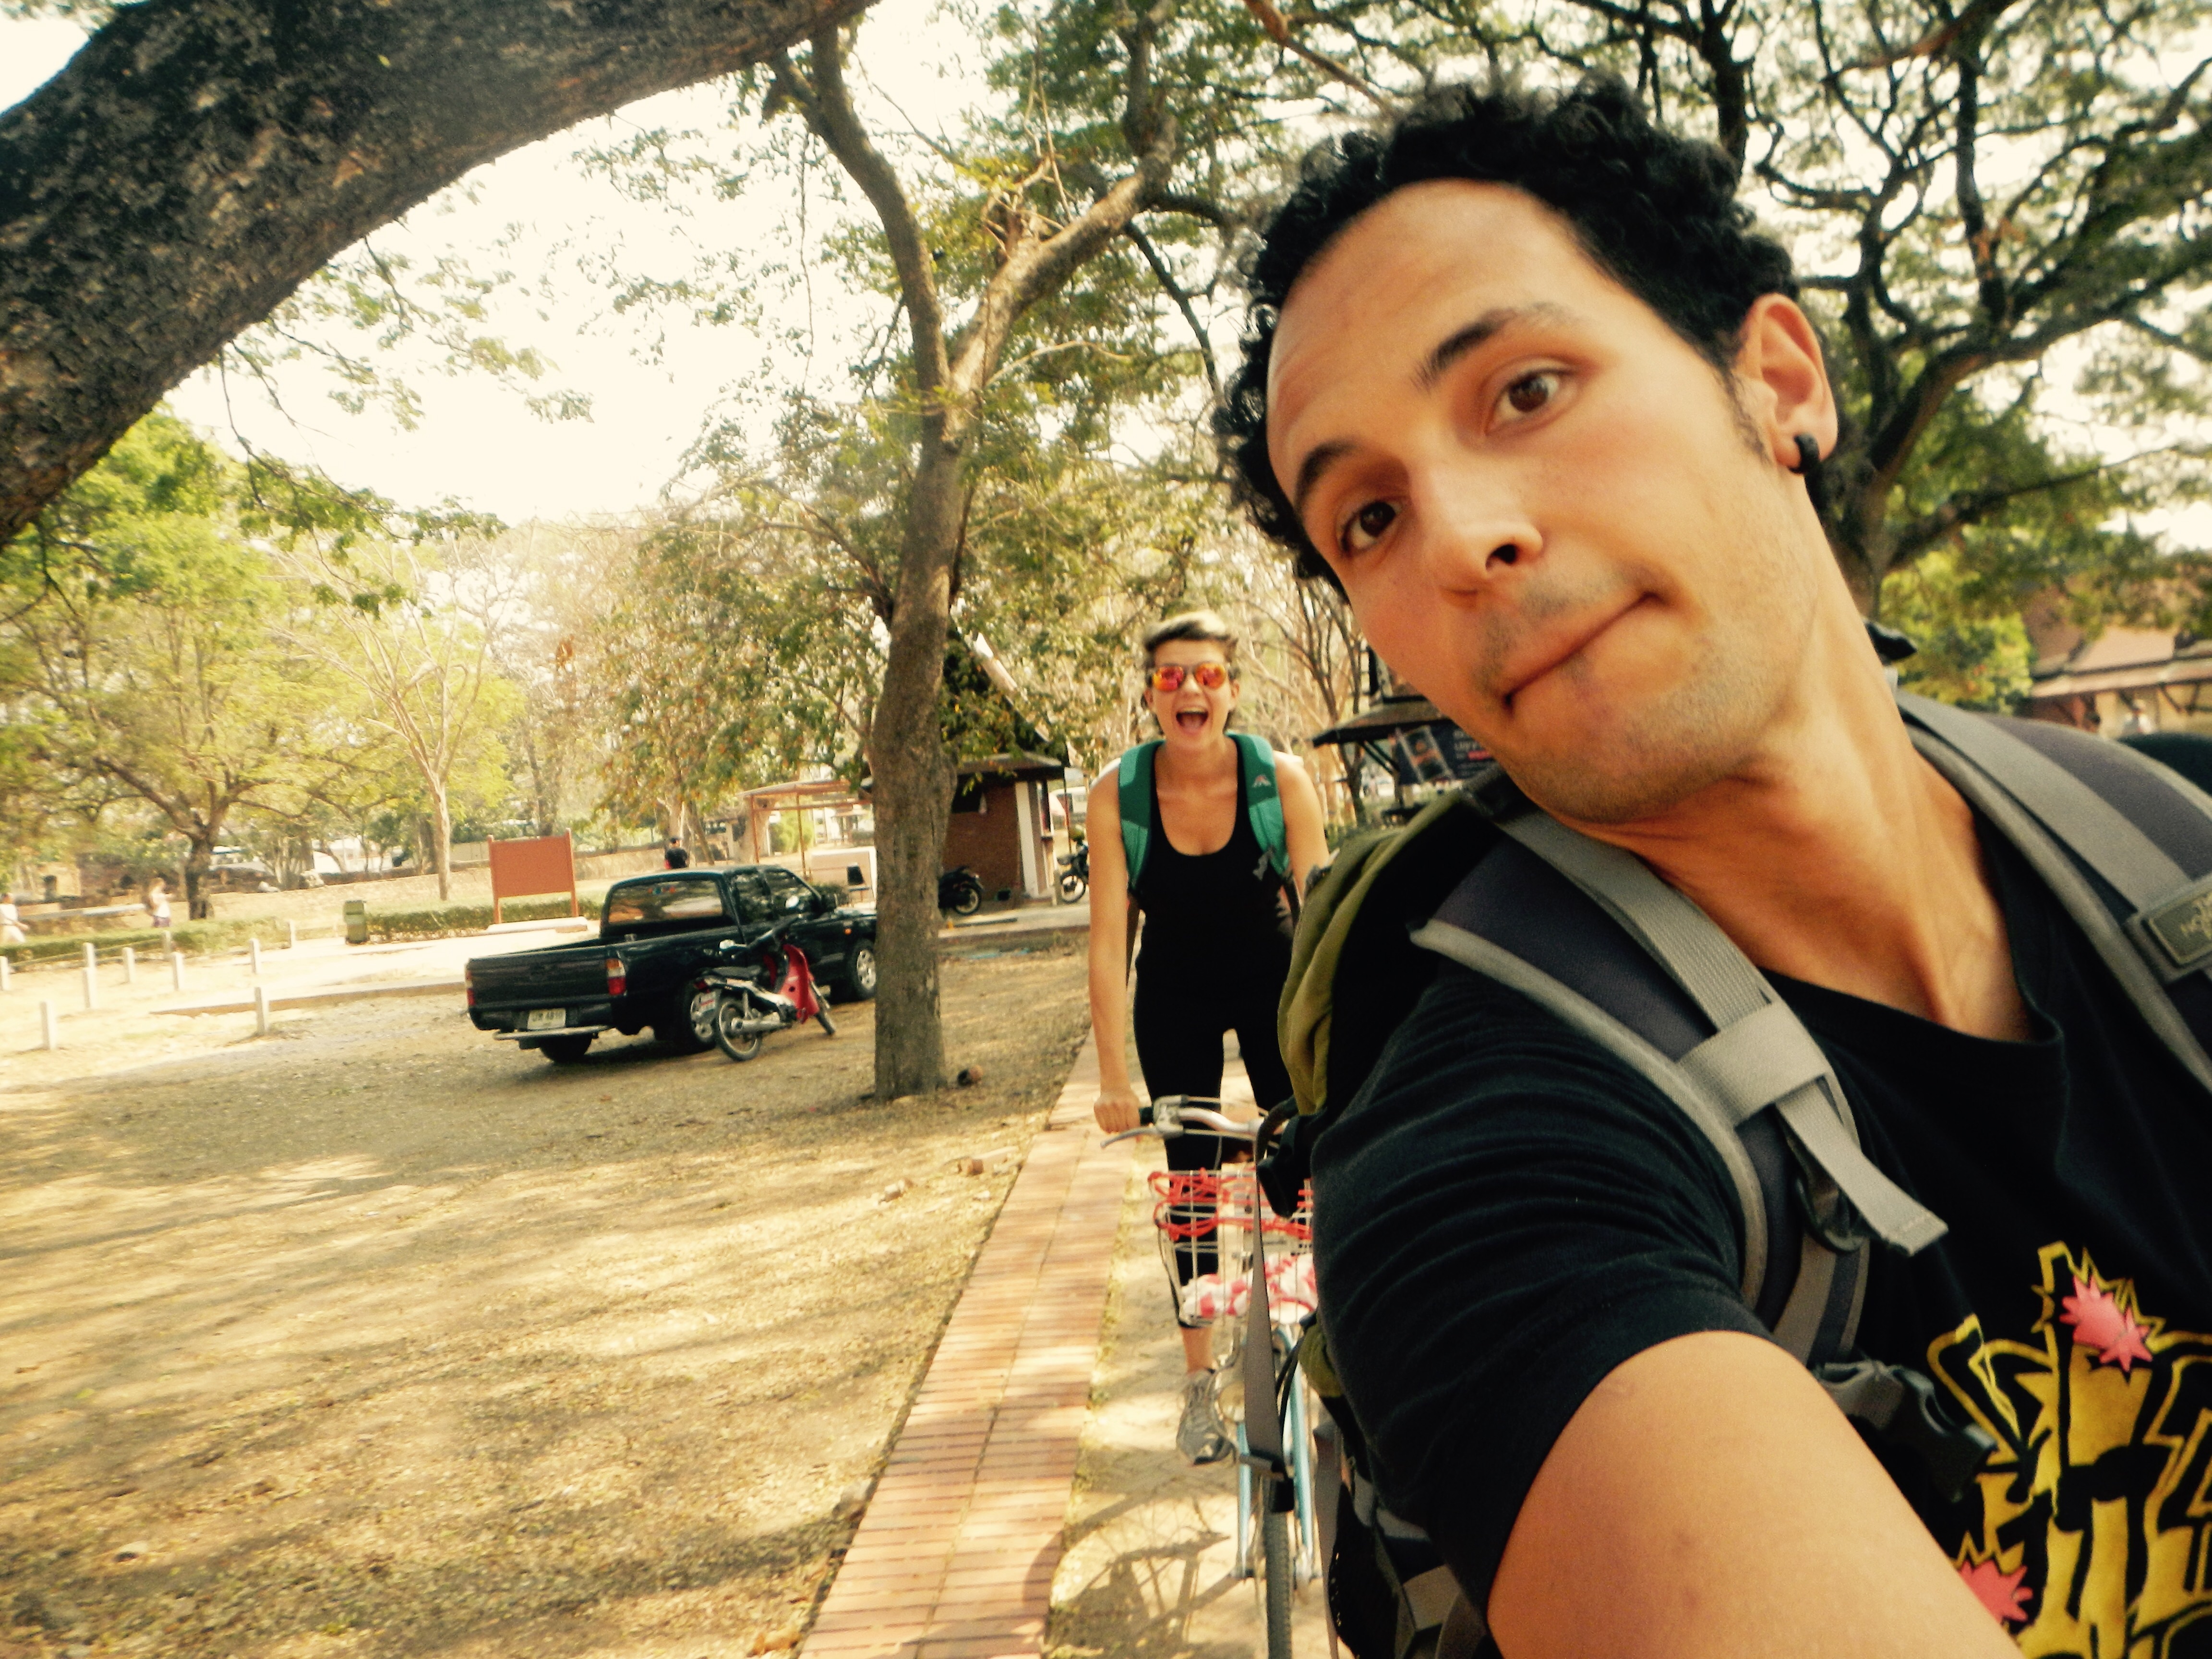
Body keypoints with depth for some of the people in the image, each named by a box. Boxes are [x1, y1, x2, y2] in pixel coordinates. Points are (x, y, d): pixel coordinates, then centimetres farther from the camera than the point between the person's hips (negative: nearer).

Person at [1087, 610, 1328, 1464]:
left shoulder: (1281, 777, -22)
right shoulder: (1116, 792, -21)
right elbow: (1108, 939, -19)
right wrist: (1114, 1076, -21)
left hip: (1271, 982, 0)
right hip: (1175, 997, 1)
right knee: (1192, 1176, 3)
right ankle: (1199, 1380, 17)